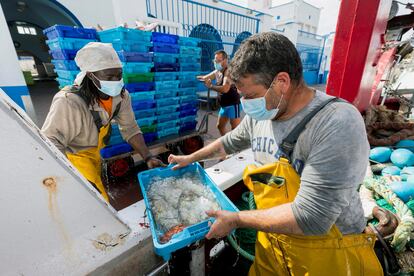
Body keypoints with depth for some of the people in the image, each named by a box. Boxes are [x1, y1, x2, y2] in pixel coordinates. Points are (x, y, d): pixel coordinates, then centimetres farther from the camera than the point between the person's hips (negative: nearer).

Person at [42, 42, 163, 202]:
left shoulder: (121, 95, -18)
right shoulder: (69, 102, -35)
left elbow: (130, 129, -13)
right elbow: (51, 142, -32)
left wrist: (148, 157, -20)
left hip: (96, 152, 6)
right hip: (73, 156, -5)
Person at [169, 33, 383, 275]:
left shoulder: (338, 125, -28)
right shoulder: (258, 115, -7)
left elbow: (311, 218, -30)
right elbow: (231, 141, 11)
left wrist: (236, 219, -20)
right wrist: (190, 158, 17)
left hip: (328, 255, -5)